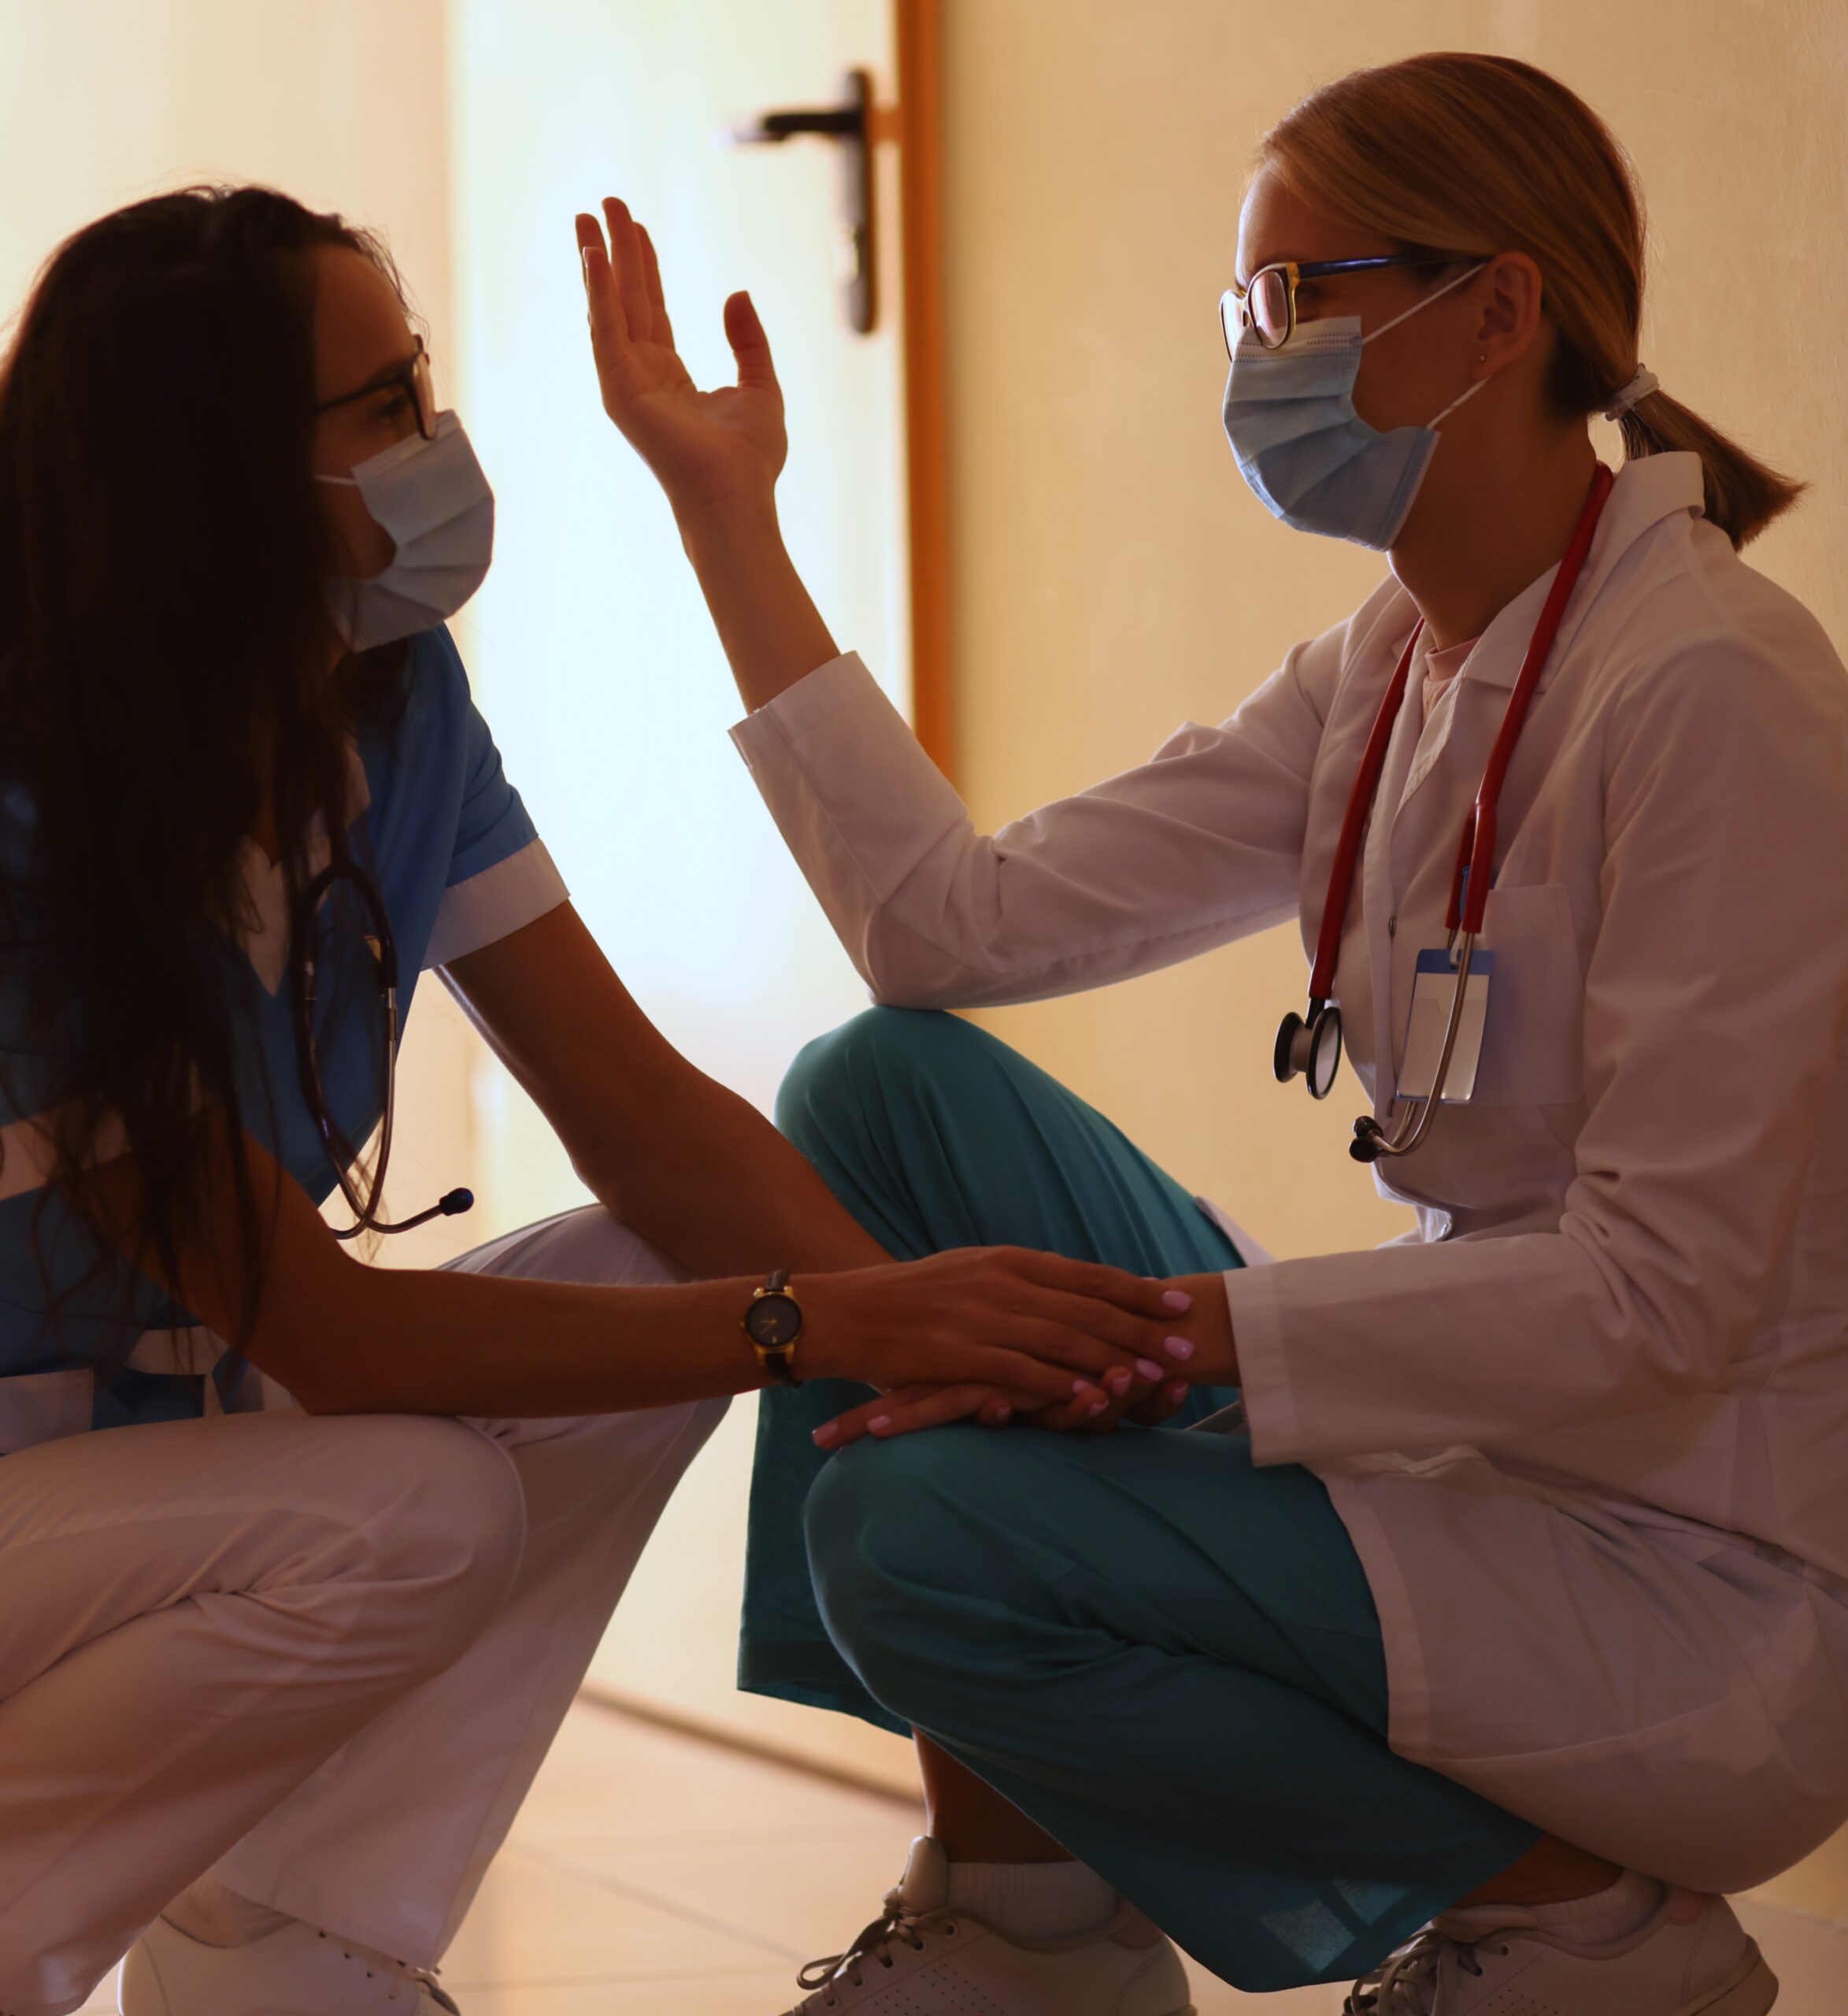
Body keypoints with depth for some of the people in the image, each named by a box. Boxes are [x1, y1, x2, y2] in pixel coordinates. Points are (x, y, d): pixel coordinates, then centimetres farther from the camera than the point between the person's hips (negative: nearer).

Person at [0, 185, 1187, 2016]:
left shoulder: (394, 701, -2)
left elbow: (642, 1115, -3)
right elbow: (319, 1333, -27)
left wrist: (933, 1319, -22)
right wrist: (827, 1329, -31)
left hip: (185, 1425, 8)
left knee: (659, 1281, -8)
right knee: (415, 1516, -31)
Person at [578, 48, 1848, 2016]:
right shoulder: (1383, 675, 8)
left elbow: (1661, 1300, -23)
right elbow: (963, 923, 2)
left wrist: (1151, 1324, -24)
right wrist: (725, 511, 4)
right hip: (1475, 1461, 9)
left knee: (929, 1532, -22)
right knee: (884, 1086, 3)